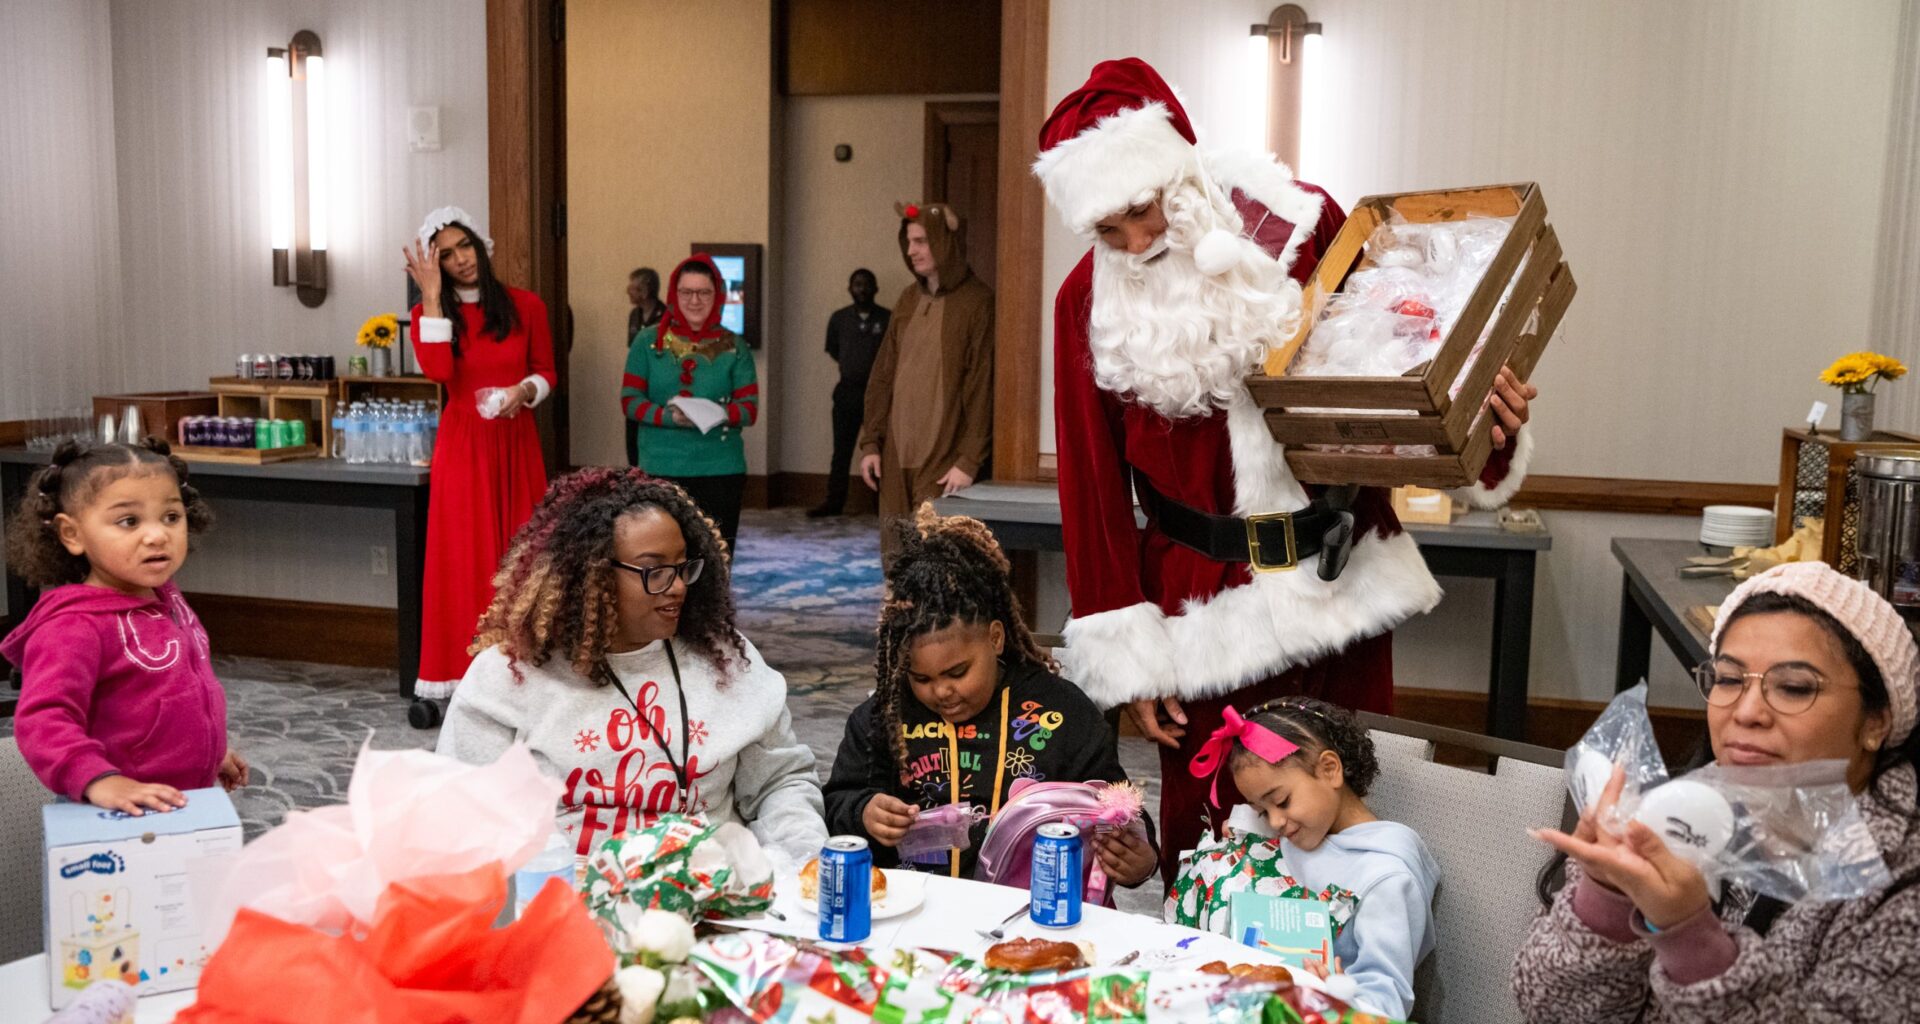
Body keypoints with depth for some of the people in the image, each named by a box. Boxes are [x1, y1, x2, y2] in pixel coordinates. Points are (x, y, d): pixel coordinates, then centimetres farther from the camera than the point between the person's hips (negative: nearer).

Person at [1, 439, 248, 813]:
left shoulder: (164, 599, 4)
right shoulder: (74, 627, -22)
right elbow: (42, 721, -32)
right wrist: (98, 780, -45)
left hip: (187, 803, 8)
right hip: (120, 816, -8)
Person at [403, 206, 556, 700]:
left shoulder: (524, 306, 3)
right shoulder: (430, 313, 3)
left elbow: (546, 371, 10)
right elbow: (438, 369, -17)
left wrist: (524, 390, -12)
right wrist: (432, 296, -15)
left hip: (517, 443, 1)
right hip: (462, 445, -1)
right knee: (463, 558, -1)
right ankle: (458, 678, 3)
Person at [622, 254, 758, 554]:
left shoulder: (734, 347, 5)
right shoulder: (649, 341, 5)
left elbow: (750, 408, 1)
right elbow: (630, 400, 2)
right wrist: (668, 416, -18)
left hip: (721, 470, 0)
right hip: (659, 469, 0)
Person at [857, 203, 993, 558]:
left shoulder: (978, 303, -7)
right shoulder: (909, 299, 13)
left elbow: (983, 389, -11)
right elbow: (882, 376, 15)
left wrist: (970, 461, -14)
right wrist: (871, 443, 9)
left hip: (945, 464, -6)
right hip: (897, 459, 7)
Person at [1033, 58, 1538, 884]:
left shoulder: (1298, 221, -6)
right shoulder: (1090, 302, -4)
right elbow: (1095, 486, 0)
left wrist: (1484, 427, -14)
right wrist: (1128, 655, 0)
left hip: (1342, 578, 1)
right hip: (1207, 601, 0)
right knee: (1205, 835, 7)